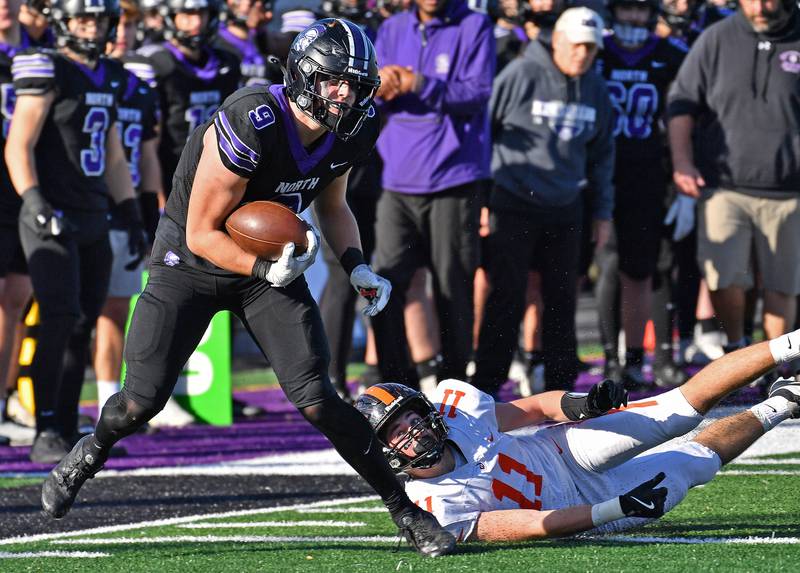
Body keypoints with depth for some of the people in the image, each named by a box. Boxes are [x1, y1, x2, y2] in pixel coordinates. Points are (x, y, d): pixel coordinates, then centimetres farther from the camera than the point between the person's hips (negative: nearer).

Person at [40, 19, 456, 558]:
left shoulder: (348, 132, -10)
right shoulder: (249, 125, -31)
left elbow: (332, 205, 12)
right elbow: (202, 233, -23)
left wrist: (357, 266, -4)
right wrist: (265, 269, -35)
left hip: (273, 259, 4)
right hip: (193, 259, -4)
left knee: (315, 399, -12)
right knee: (143, 401, -6)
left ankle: (407, 511, -3)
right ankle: (91, 453, 29)